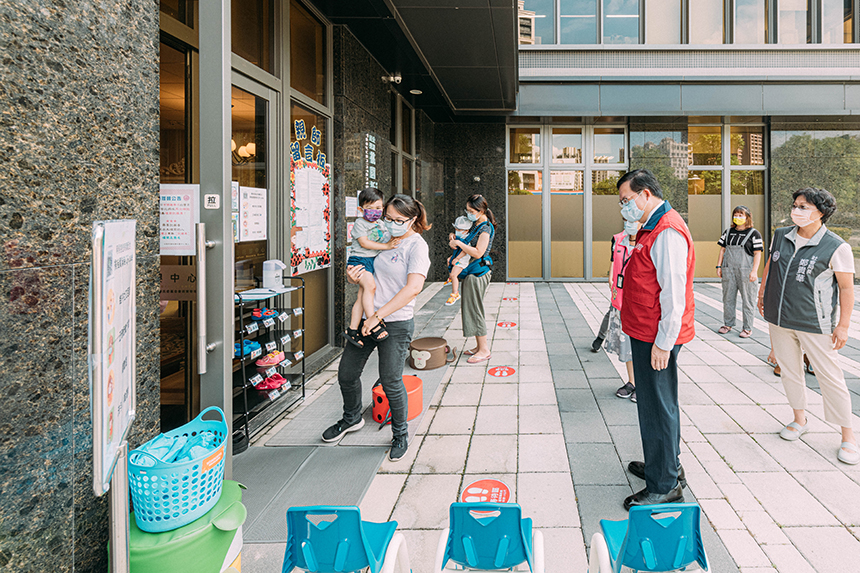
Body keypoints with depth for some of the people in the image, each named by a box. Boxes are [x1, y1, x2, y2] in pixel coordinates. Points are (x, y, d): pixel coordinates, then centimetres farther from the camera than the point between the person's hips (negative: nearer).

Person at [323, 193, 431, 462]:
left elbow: (413, 287, -22)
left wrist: (378, 315, -25)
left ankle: (400, 434, 22)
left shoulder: (417, 246, -10)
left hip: (396, 324, -6)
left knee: (391, 382, -2)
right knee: (346, 373, 12)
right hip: (367, 319, 6)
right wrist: (352, 276, -7)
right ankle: (352, 418, 39)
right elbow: (366, 275, 19)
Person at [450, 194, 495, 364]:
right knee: (470, 309, 13)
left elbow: (478, 253, -23)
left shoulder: (486, 228, -14)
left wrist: (459, 243, -19)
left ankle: (484, 350, 1)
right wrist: (455, 238, 6)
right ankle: (479, 346, 22)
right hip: (470, 272, 9)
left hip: (477, 273, -9)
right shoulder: (475, 225, 13)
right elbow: (467, 245, 24)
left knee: (474, 310, -6)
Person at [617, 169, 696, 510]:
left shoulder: (668, 232, -19)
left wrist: (663, 342, -22)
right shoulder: (652, 228, 15)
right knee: (657, 403, 20)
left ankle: (664, 487, 10)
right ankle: (667, 467, 36)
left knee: (657, 408, -2)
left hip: (656, 338, -11)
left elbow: (673, 292, -23)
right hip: (646, 333, 11)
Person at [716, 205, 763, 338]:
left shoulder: (754, 234, 0)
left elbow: (757, 254, -3)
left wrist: (754, 271, -12)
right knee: (728, 298, 9)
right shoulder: (728, 232, 13)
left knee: (747, 300, 0)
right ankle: (728, 324, 21)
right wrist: (719, 266, 8)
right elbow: (722, 249, 16)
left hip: (746, 271, -4)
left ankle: (747, 328, 8)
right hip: (728, 270, 4)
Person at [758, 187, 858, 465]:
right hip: (779, 318, 5)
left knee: (830, 377, 1)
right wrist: (762, 292, 25)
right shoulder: (780, 236, 4)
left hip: (815, 324, -5)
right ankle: (800, 420, 32)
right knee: (789, 370, 14)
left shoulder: (836, 247, -11)